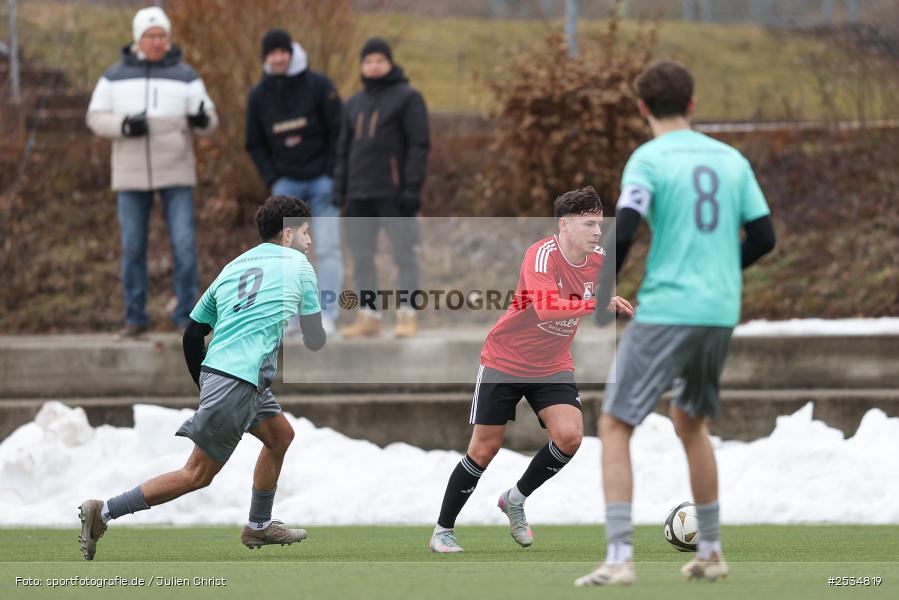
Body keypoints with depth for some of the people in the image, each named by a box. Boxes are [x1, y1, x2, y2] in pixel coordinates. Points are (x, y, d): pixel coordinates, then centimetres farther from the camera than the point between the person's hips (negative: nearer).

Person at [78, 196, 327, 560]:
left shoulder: (233, 267, 20)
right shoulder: (298, 265, 4)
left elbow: (192, 335, 18)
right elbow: (314, 340, 9)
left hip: (216, 371, 8)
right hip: (240, 380, -8)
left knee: (281, 435, 25)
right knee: (197, 475, -6)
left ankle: (258, 527, 31)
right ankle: (104, 513, -10)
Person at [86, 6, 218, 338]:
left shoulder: (185, 76, 2)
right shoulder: (115, 76, 4)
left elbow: (207, 121, -2)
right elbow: (96, 118, 3)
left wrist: (202, 119, -27)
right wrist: (124, 125, -17)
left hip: (176, 174, -1)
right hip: (131, 174, 1)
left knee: (185, 244, -8)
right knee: (132, 248, 3)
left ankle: (187, 314, -1)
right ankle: (135, 317, 11)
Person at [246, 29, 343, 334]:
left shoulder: (318, 86, -6)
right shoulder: (259, 96, 4)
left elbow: (338, 133, -4)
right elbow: (255, 144, 12)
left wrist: (331, 177, -9)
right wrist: (273, 180, 0)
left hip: (322, 180, -3)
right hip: (286, 183, 3)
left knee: (327, 249, -6)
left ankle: (327, 315, -4)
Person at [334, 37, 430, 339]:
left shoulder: (407, 98, 0)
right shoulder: (355, 104, 19)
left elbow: (419, 144, -7)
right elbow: (344, 149, 19)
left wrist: (412, 188, -15)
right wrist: (339, 189, 10)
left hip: (394, 192, -6)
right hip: (360, 195, 6)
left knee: (404, 254, -5)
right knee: (361, 257, 5)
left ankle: (407, 317, -4)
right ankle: (368, 318, 9)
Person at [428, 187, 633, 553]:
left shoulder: (599, 261, -8)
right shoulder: (542, 255, -26)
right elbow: (545, 308, -43)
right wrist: (597, 303, -50)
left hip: (553, 367, 4)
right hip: (504, 361, -4)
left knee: (570, 436, -18)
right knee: (484, 450, 0)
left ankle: (515, 500, 7)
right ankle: (443, 531, 18)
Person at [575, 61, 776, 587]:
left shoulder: (649, 160, -6)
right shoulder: (731, 160, 10)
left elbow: (624, 231, -16)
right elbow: (763, 237, 10)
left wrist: (601, 285, 0)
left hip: (665, 310, -6)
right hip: (721, 310, 6)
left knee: (615, 426, 0)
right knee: (691, 422, 24)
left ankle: (620, 558, -12)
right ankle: (711, 553, 26)